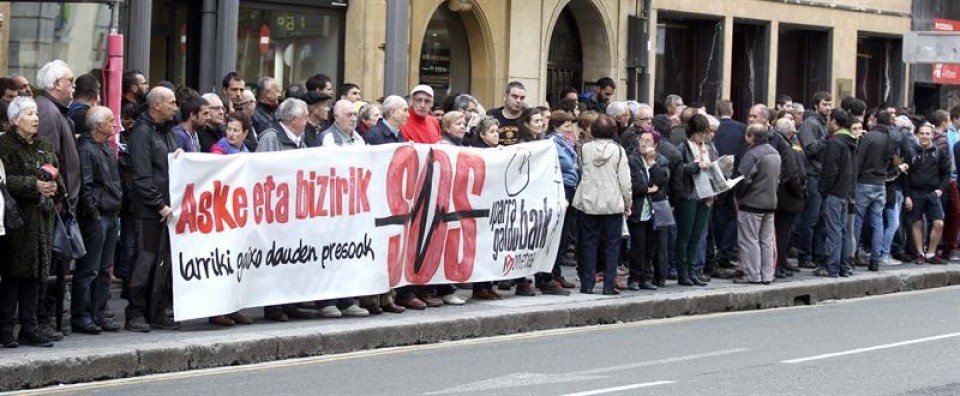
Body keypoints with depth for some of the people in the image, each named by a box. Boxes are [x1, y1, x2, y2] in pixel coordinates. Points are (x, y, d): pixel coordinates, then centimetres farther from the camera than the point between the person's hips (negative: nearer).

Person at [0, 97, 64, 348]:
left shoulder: (44, 145, 15)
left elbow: (57, 174, 16)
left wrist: (55, 186, -5)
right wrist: (34, 185, -21)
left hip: (42, 217, 6)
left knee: (34, 273, 7)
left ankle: (29, 328, 12)